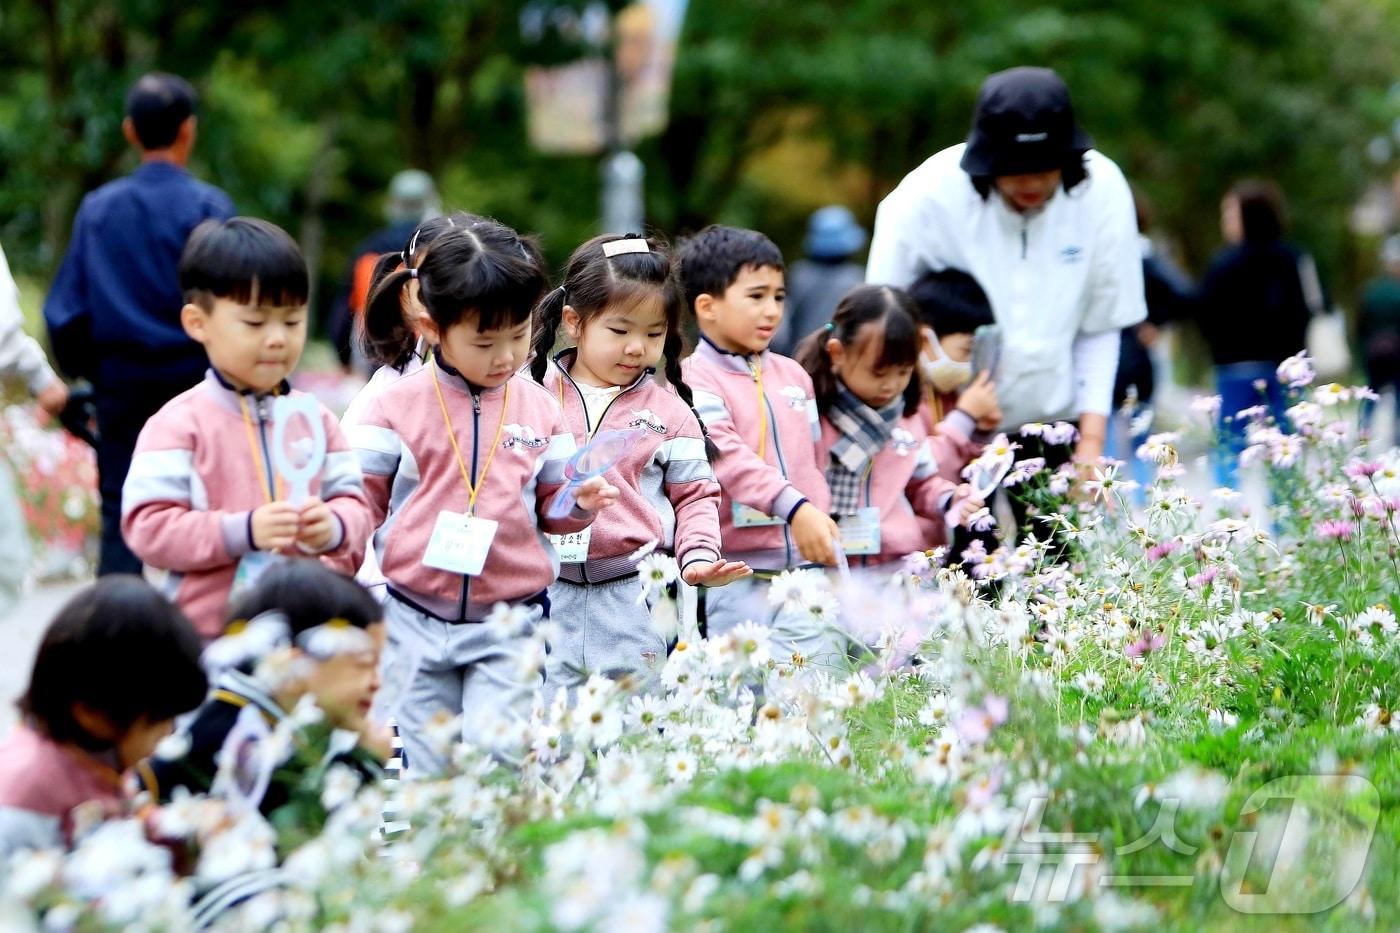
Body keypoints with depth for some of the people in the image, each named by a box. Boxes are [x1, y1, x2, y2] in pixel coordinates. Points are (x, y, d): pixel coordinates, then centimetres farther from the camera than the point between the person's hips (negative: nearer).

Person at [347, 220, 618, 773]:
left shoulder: (539, 409, 4)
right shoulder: (397, 406, -3)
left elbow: (551, 507, 12)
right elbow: (363, 501, 1)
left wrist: (582, 503, -9)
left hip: (510, 623, 0)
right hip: (417, 619, 0)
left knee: (499, 758, -11)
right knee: (430, 766, 7)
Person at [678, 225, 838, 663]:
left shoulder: (793, 375, 15)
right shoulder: (695, 381, -7)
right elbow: (728, 455, -22)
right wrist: (793, 508, -33)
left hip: (805, 565, 6)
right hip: (739, 576, -6)